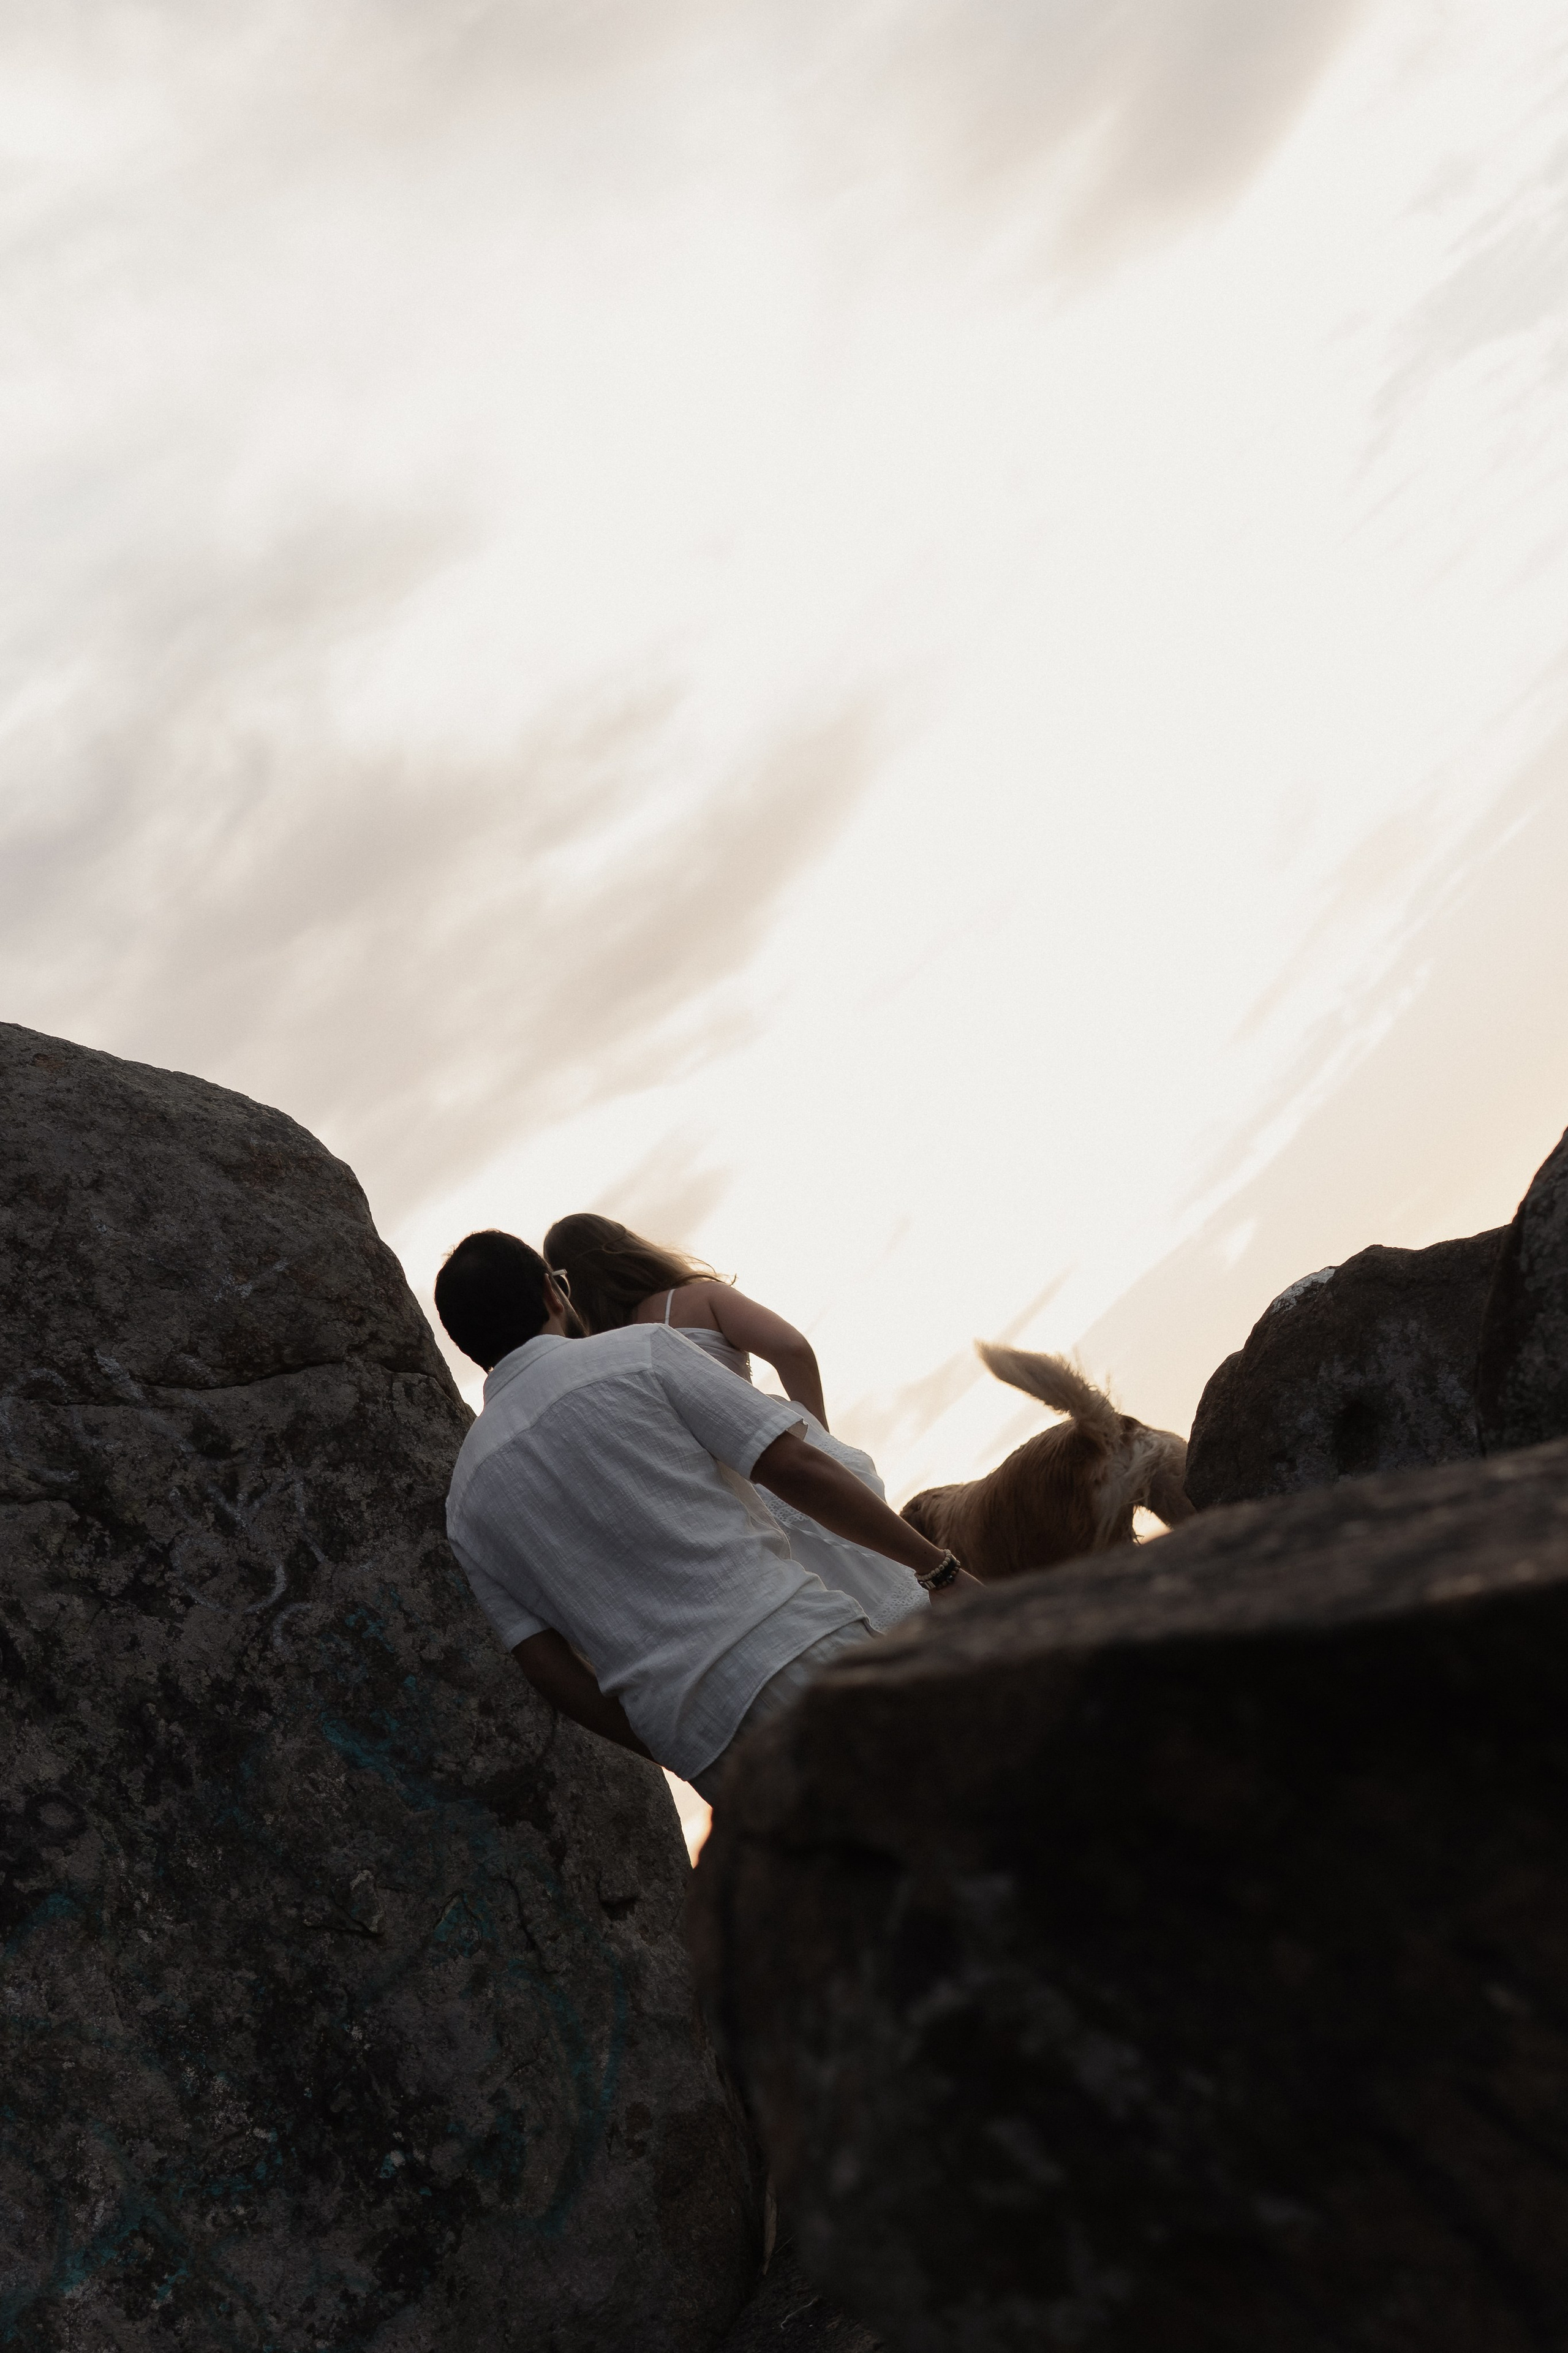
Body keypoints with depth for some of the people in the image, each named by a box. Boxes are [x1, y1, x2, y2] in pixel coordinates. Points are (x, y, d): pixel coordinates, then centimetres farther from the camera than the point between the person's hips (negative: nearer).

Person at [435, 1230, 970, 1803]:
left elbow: (549, 1669, 9)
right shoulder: (641, 1352, 2)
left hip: (710, 1757, 5)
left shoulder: (465, 1502, 14)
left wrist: (680, 1754, 17)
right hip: (802, 1652, -5)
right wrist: (939, 1568, 3)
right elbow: (795, 1468, -5)